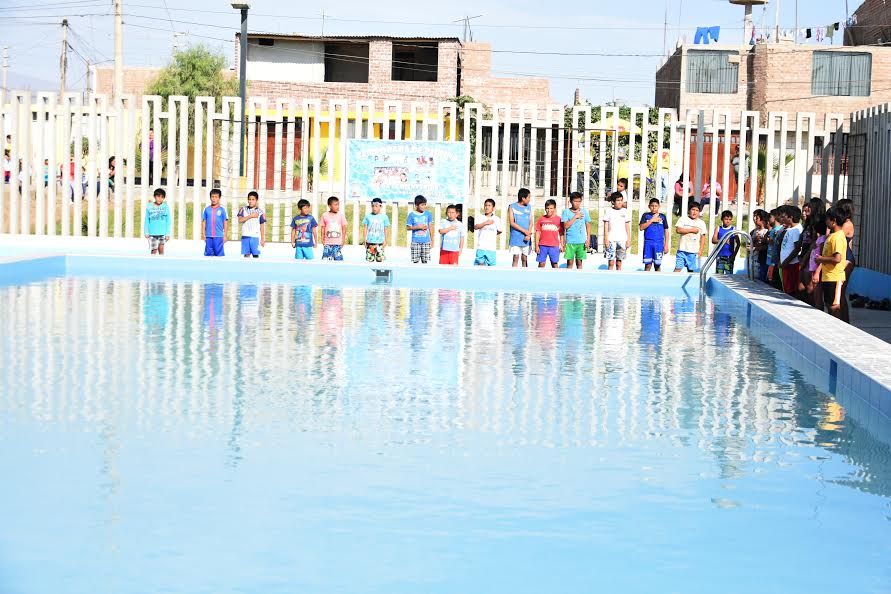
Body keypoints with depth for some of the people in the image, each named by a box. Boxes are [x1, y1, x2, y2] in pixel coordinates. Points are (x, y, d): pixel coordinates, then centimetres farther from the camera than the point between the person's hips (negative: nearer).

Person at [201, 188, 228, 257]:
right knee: (208, 253, 4)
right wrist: (203, 234, 7)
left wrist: (225, 235, 2)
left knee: (219, 253, -3)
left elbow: (225, 223, 5)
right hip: (208, 236, 2)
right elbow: (204, 222, 11)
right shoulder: (207, 209, 7)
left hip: (219, 236, -2)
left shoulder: (222, 210, 2)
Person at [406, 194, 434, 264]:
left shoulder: (428, 214, 4)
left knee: (425, 260, 4)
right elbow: (408, 227, 0)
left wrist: (432, 240, 9)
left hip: (426, 241, 2)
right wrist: (418, 227, -13)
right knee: (415, 260, -1)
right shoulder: (412, 215, -2)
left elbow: (430, 227, 9)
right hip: (415, 242, -2)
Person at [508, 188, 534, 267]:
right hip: (516, 238, -4)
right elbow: (512, 223, -8)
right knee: (516, 258, -5)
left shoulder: (529, 207, 10)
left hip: (526, 238, 4)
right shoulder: (512, 207, -3)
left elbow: (530, 222, 8)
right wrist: (524, 231, -12)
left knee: (525, 258, 6)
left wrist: (529, 234, -9)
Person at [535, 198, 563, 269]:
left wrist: (562, 245, 5)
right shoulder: (541, 219, 4)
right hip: (543, 245, 1)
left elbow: (561, 233, 7)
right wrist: (536, 245, 1)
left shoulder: (558, 219, 2)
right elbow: (537, 233, 6)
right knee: (541, 263, 2)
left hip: (554, 246, -1)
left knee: (555, 264, 4)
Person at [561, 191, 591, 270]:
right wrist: (575, 217, -9)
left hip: (581, 241, 2)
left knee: (579, 261, 5)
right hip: (570, 241, -2)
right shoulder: (566, 212, 0)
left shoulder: (584, 211, 8)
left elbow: (588, 225, 11)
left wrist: (588, 238, 3)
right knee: (570, 262, 2)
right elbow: (566, 226, -9)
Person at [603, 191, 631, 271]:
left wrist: (629, 239, 7)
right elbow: (606, 225, 2)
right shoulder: (609, 211, 1)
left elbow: (627, 226, 10)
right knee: (611, 262, -5)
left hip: (622, 240, 2)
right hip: (611, 240, -2)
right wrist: (606, 239, -5)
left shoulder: (624, 211, 6)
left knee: (619, 262, 5)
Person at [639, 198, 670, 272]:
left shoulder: (662, 217, 8)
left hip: (659, 244, 1)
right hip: (648, 243, -1)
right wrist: (652, 220, -11)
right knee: (648, 264, -1)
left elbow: (666, 231, 10)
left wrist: (666, 245, 5)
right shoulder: (646, 216, 5)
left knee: (657, 265, 4)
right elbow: (641, 227, -7)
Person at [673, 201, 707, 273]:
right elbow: (678, 230, -9)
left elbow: (703, 237, 9)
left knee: (692, 270, 1)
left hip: (694, 251, 2)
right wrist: (691, 230, -9)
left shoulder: (701, 223, 11)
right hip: (682, 250, -2)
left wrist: (700, 250, 0)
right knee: (678, 268, -7)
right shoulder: (683, 219, 5)